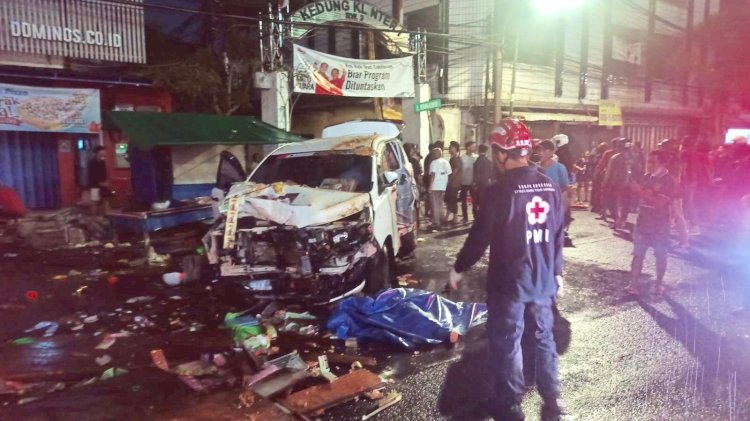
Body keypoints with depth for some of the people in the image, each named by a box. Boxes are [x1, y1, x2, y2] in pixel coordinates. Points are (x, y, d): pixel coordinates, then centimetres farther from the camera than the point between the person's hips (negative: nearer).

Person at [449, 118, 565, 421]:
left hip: (509, 282, -6)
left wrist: (459, 269, -1)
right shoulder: (551, 187, 1)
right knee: (544, 338, 18)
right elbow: (558, 235, 8)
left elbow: (479, 237, -14)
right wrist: (557, 271, 20)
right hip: (543, 280, 6)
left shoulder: (500, 191, -19)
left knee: (507, 342, 9)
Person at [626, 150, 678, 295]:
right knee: (638, 253, 2)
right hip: (643, 221, 5)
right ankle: (633, 284, 4)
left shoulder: (669, 181, -12)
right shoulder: (647, 177, 8)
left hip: (659, 224, -5)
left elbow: (659, 203, -22)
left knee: (660, 255, 9)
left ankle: (659, 283, 23)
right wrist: (634, 188, -1)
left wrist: (640, 191, -23)